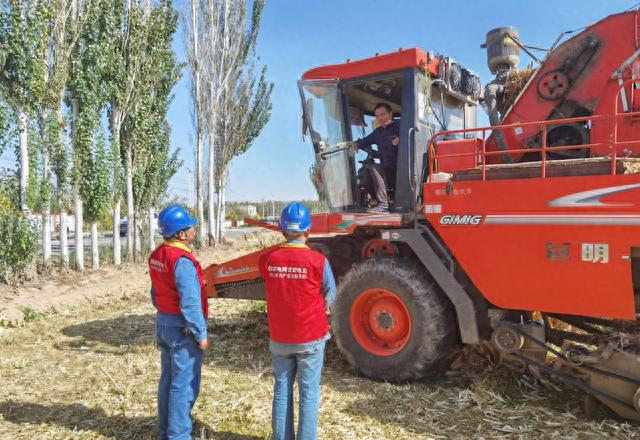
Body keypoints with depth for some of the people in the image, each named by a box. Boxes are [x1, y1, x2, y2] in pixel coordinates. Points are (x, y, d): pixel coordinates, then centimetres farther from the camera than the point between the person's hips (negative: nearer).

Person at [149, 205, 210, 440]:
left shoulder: (156, 256, 6)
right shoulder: (182, 260, -23)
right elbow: (190, 303, -24)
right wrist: (201, 334, -16)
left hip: (163, 323, 9)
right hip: (183, 329, -9)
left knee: (168, 379, 19)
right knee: (184, 384, 1)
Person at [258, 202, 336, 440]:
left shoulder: (267, 260, -10)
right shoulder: (318, 261, -17)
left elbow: (273, 291, 1)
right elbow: (329, 298, -5)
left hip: (279, 339, 3)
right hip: (311, 339, -3)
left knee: (281, 391, 17)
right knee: (308, 394, 10)